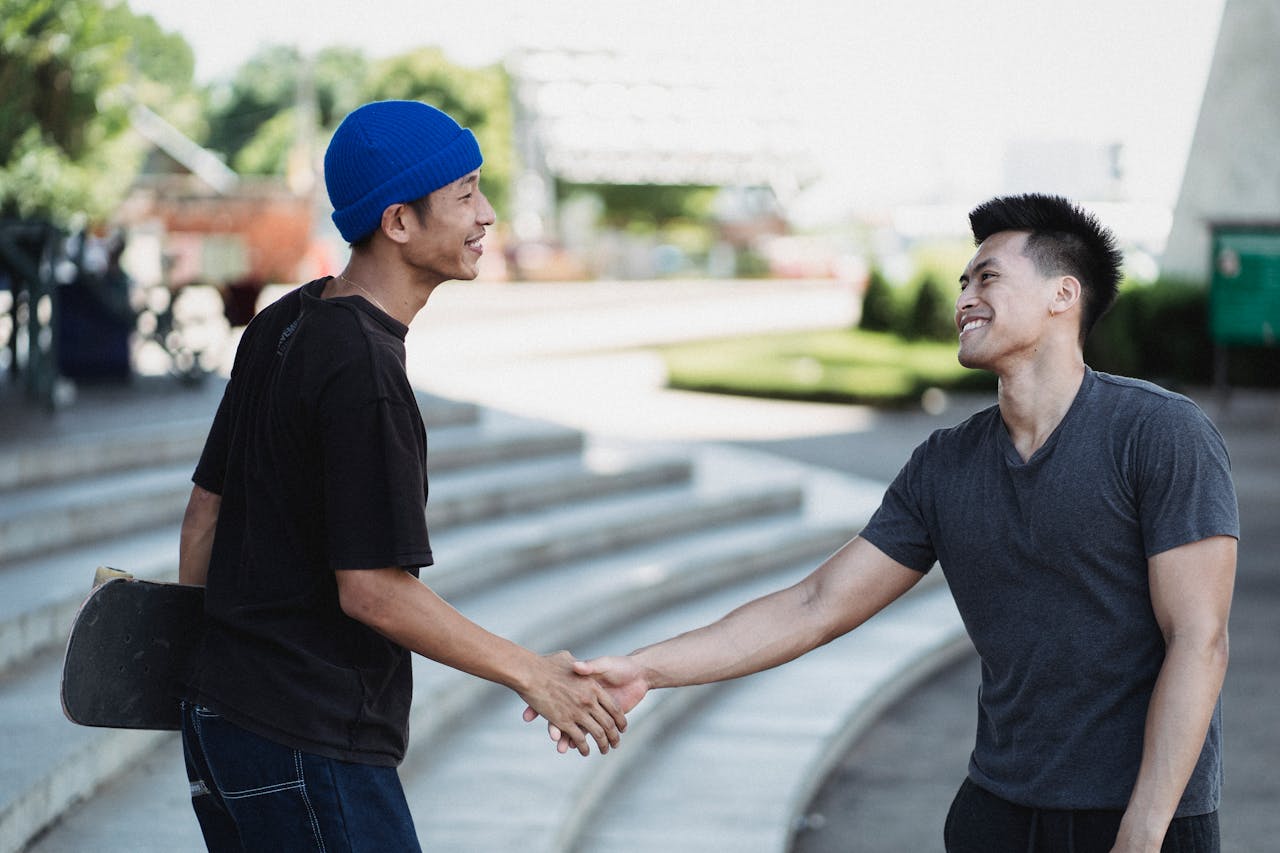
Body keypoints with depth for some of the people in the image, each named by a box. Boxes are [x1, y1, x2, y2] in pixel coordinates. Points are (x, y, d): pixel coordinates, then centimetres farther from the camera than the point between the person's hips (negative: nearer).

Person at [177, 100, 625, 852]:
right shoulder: (364, 373, -20)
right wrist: (532, 676, -12)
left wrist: (202, 668, 25)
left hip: (224, 713, 9)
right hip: (307, 745, -9)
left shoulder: (280, 327, 8)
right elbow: (373, 589, -21)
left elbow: (206, 510, 15)